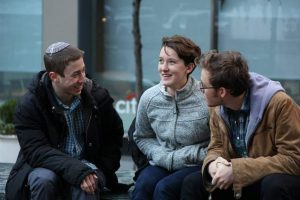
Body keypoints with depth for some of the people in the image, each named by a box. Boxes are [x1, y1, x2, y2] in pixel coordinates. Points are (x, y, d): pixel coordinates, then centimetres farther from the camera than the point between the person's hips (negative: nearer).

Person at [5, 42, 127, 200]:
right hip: (44, 166, -1)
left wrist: (102, 172, 0)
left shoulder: (98, 96, -1)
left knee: (88, 184, -34)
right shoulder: (29, 105, -11)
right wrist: (75, 170, -34)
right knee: (44, 179, -36)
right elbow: (36, 151, -21)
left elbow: (114, 136, 14)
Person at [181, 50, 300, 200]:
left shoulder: (280, 103, -24)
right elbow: (217, 147, 7)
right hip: (243, 182, 6)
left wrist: (237, 170, -30)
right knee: (193, 182, -10)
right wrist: (213, 164, -20)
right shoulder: (217, 107, -4)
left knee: (274, 184, -38)